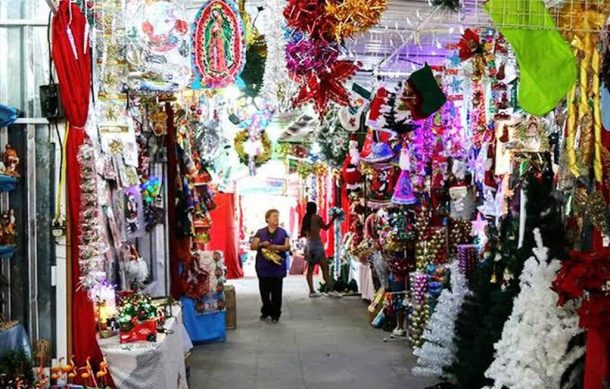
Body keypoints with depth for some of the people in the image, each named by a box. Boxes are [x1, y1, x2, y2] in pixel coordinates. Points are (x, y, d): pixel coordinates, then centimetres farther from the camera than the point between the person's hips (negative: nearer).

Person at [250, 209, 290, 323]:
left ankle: (275, 314, 11)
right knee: (264, 290, 5)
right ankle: (266, 312, 22)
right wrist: (261, 244, -17)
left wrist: (277, 247, -18)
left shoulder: (283, 232, 8)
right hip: (263, 266, 0)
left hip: (277, 266, 0)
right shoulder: (260, 232, 6)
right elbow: (252, 246, 2)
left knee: (276, 291, 1)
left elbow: (287, 246, -1)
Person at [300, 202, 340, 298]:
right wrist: (333, 219, 14)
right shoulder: (317, 217, -7)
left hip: (308, 244, 7)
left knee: (310, 268, 6)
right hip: (316, 243, -7)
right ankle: (329, 289, -11)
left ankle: (312, 291, 5)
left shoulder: (305, 219, 9)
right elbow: (325, 227, 6)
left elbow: (302, 234, 13)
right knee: (325, 267, -6)